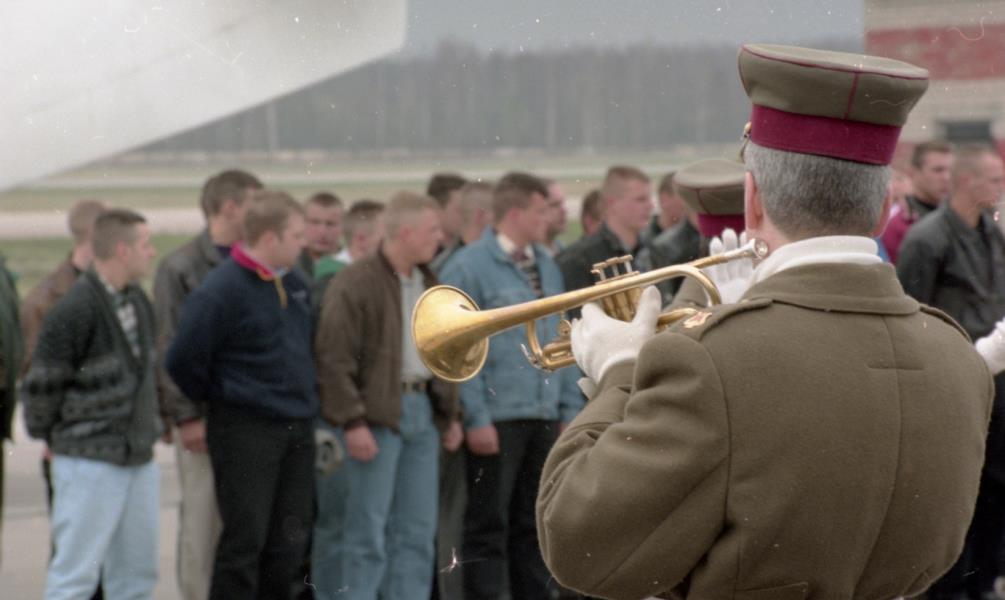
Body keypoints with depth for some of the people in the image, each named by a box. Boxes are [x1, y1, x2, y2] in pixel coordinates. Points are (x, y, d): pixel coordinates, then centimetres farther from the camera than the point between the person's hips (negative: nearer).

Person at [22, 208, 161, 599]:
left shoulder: (138, 303, 11)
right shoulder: (75, 311, -16)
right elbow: (41, 384, -10)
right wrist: (47, 436, 2)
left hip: (138, 458, 8)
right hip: (89, 461, -8)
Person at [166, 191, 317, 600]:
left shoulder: (295, 285, 9)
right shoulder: (221, 290, -15)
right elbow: (183, 362, -13)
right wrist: (211, 403, 0)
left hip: (297, 428, 7)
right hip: (244, 431, -7)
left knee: (291, 538, 9)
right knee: (245, 538, -4)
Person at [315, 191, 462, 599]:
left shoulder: (428, 284, 15)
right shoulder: (356, 283, -11)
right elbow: (334, 359, -15)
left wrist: (449, 413, 17)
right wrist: (352, 421, -19)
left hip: (423, 408, 8)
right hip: (377, 413, -8)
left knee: (417, 529, 9)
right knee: (367, 531, -5)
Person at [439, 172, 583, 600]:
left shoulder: (546, 266, 13)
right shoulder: (469, 267, -7)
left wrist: (571, 408, 10)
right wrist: (476, 418, -15)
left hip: (544, 419, 6)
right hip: (497, 420, -6)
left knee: (534, 524, 12)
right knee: (488, 525, -1)